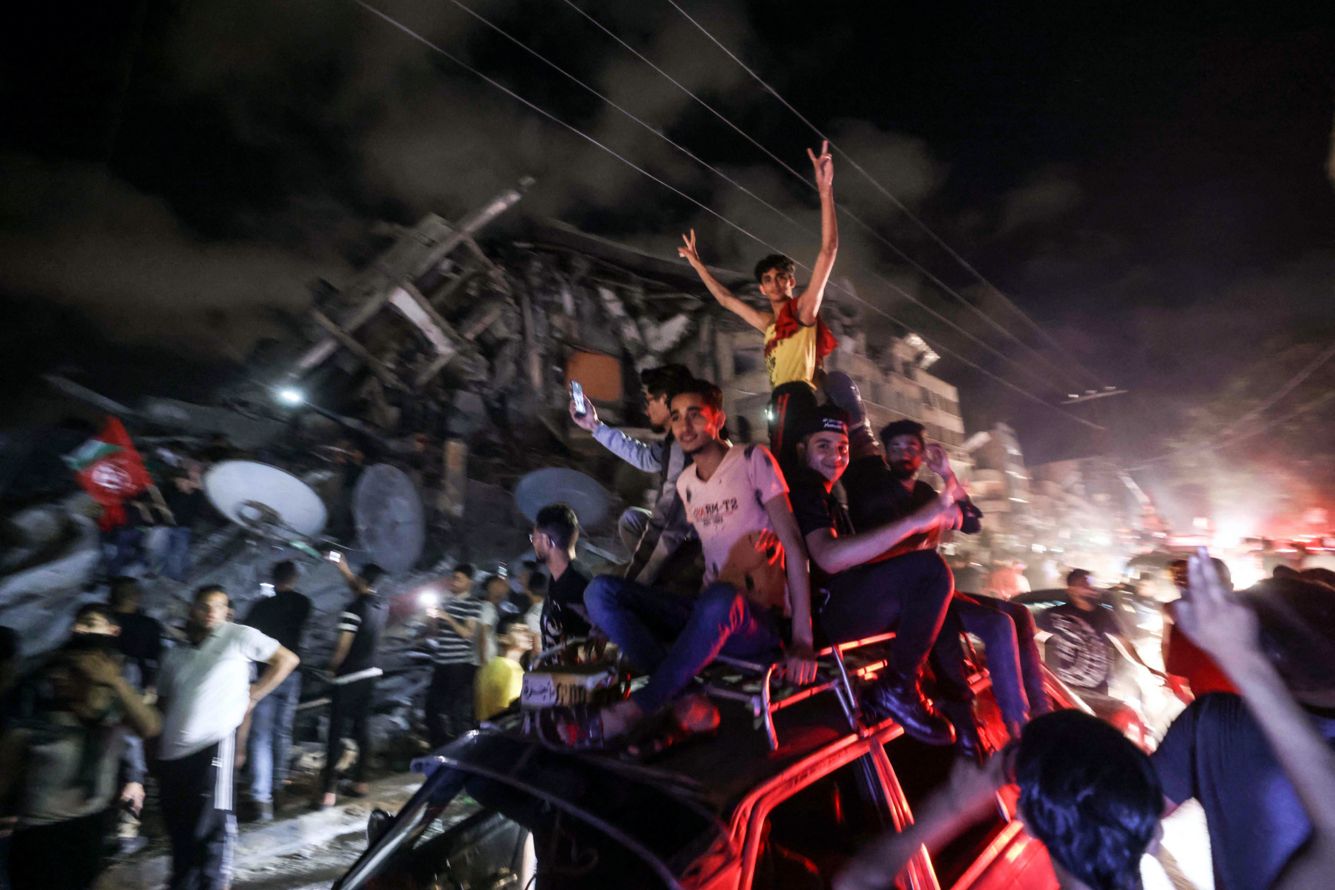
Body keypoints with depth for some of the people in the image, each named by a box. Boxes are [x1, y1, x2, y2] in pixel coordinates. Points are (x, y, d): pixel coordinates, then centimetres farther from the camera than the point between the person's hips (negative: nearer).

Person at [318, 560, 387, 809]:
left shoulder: (354, 609, -18)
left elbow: (342, 646, -16)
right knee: (362, 728, 16)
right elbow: (361, 591, 22)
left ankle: (329, 790, 2)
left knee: (337, 732, 0)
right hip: (371, 673, 7)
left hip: (348, 677, -6)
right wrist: (344, 569, 24)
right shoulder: (382, 605, 2)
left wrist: (332, 666, 2)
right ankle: (361, 781, 24)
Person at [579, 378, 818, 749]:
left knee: (720, 601, -41)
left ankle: (631, 712, -23)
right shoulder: (685, 482, 12)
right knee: (601, 591, -15)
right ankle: (685, 705, -24)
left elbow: (793, 543, -10)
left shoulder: (753, 460, -5)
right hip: (710, 614, 6)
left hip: (760, 622, -5)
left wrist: (802, 638, -16)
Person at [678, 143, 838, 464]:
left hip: (796, 399, -8)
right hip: (779, 402, 8)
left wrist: (825, 191, -12)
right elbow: (726, 298, 39)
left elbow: (828, 251, -5)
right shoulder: (769, 323, 27)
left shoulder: (803, 309, 6)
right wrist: (696, 263, 43)